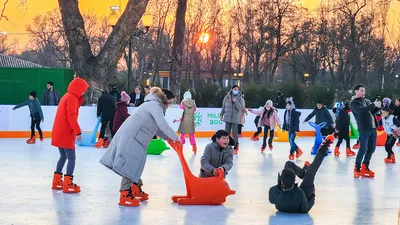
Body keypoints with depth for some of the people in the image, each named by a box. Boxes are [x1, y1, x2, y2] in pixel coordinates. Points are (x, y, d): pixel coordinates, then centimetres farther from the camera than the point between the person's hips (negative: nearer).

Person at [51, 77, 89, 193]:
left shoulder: (67, 96, 17)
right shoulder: (72, 98, -14)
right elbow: (71, 116, -23)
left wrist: (80, 99, 11)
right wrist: (78, 131, -24)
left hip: (59, 132, 10)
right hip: (66, 133, -10)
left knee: (63, 156, 18)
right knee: (71, 158, -7)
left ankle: (57, 181, 21)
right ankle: (67, 184, -11)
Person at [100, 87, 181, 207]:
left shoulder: (154, 105, 23)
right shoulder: (155, 105, -9)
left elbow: (156, 127, 24)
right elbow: (163, 124, -18)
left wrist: (166, 137, 16)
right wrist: (176, 138, -12)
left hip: (133, 136, 11)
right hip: (130, 137, -11)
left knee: (136, 162, 19)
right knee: (131, 164, -13)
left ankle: (136, 189, 31)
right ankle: (125, 195, -16)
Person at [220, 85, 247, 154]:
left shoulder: (240, 99, -3)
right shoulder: (227, 97, -1)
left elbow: (240, 108, -13)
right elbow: (223, 106, 10)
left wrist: (236, 101, -23)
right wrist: (222, 114, 15)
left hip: (235, 119, -2)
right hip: (227, 118, 2)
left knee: (234, 133, -2)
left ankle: (236, 147, 9)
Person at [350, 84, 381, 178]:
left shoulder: (367, 101, 17)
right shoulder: (353, 103, -4)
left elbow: (372, 112, 16)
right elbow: (361, 110, -21)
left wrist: (378, 107, -5)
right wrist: (374, 105, -23)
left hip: (373, 128, 7)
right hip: (364, 129, -7)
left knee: (371, 149, 11)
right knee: (363, 149, -9)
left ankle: (365, 167, 22)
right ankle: (357, 168, 4)